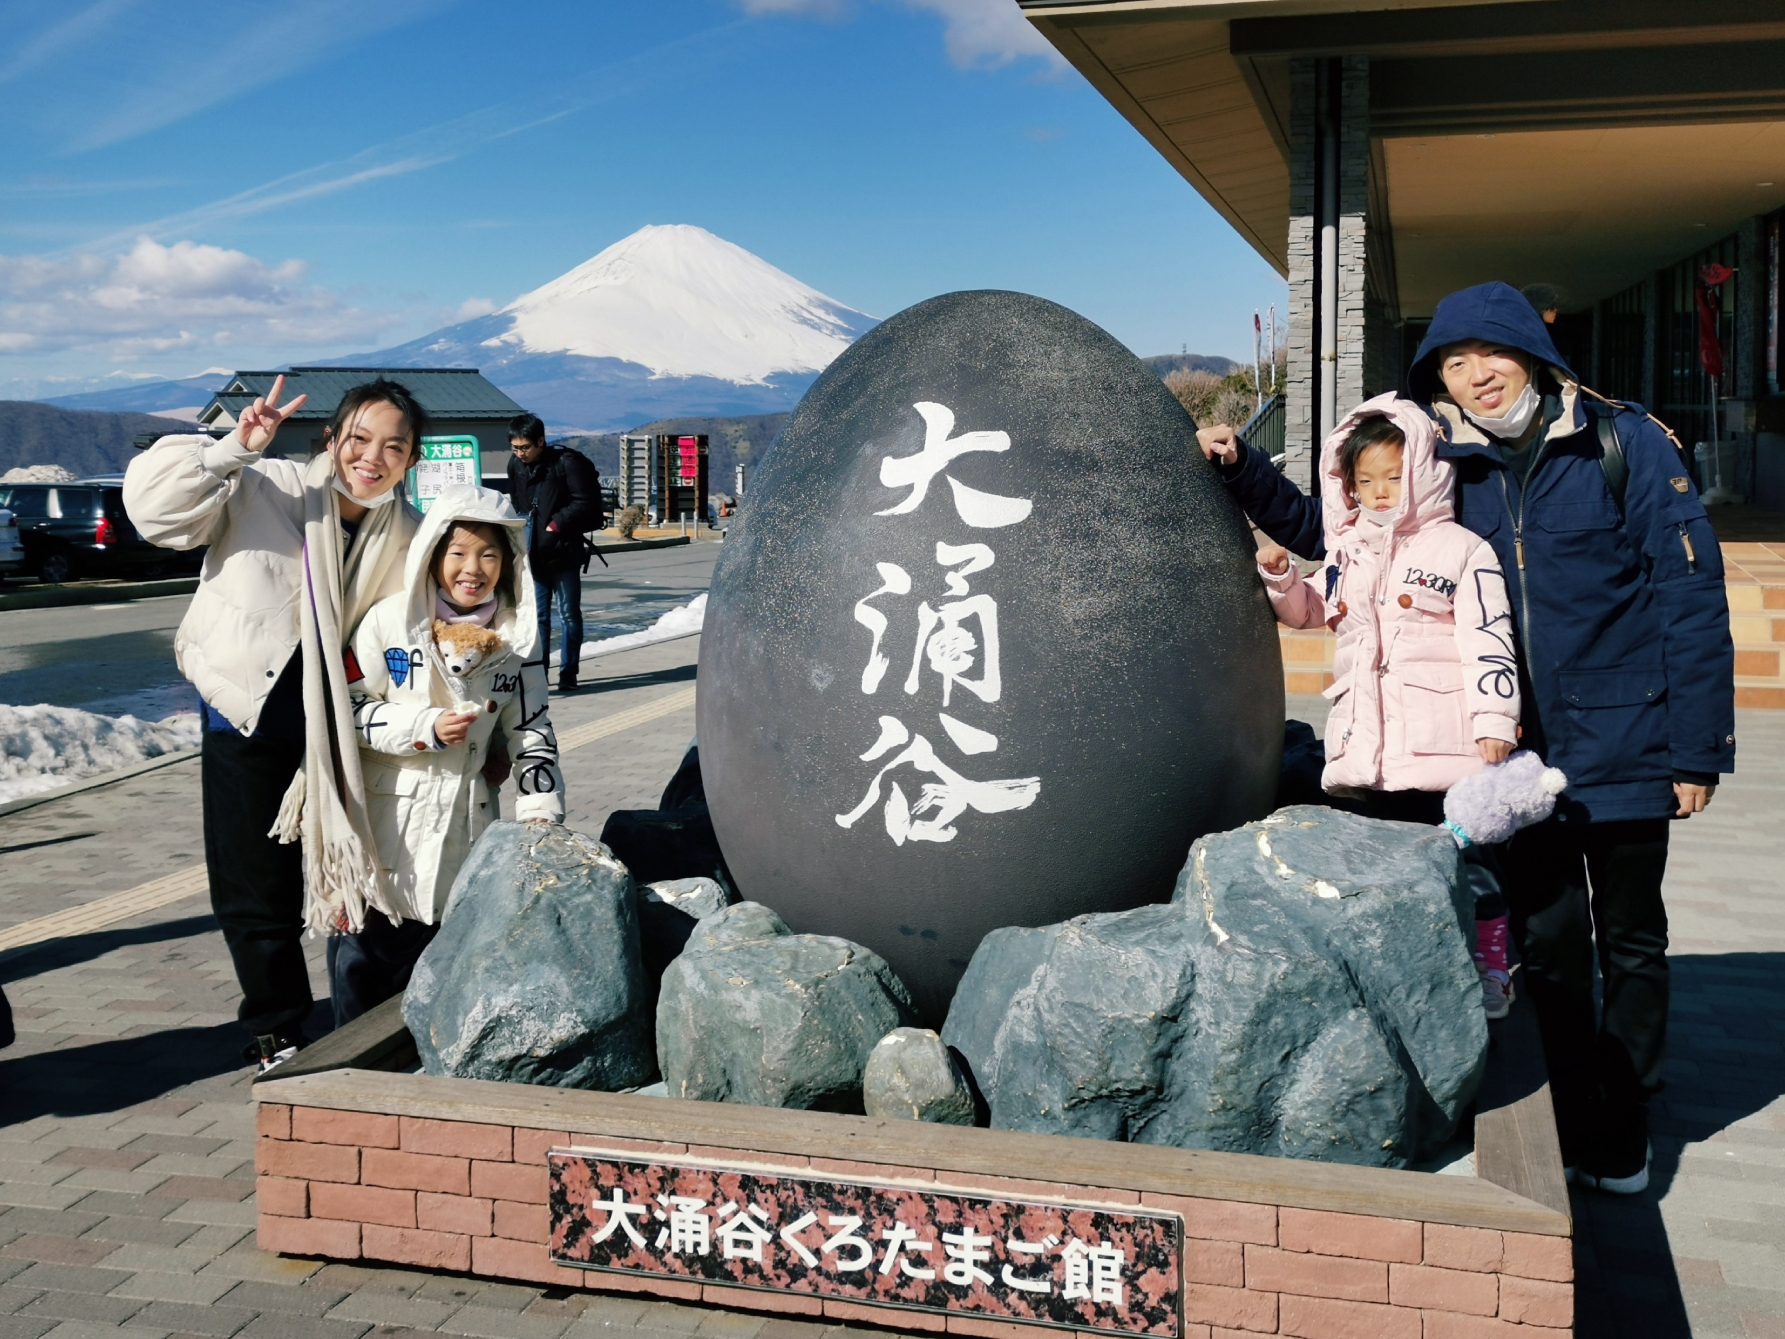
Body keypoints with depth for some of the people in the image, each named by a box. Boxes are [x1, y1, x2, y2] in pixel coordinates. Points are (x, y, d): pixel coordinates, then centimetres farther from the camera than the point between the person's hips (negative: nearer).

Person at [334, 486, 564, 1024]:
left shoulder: (515, 638, 2)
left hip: (466, 824, 2)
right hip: (384, 824, -2)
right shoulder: (390, 621, -7)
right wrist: (427, 729, -17)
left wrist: (541, 814, -3)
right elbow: (349, 710, -6)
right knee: (366, 953, 5)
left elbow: (531, 731, 6)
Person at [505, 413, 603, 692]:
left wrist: (555, 525, -16)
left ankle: (568, 671, 13)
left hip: (564, 551, -4)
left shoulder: (566, 462, -14)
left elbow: (586, 503, -12)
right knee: (538, 614, 7)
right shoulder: (516, 465, 3)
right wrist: (522, 537, 3)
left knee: (569, 614, 5)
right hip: (534, 553, 4)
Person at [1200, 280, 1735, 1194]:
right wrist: (1240, 471, 0)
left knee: (1629, 942, 11)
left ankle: (1622, 1134, 27)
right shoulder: (1442, 469, 3)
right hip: (1519, 757, 3)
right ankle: (1574, 1133, 26)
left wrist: (1699, 746, -7)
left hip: (1624, 749, -3)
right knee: (1546, 948, 10)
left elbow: (1691, 596, -6)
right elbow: (1325, 532, 14)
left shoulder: (1627, 447, -7)